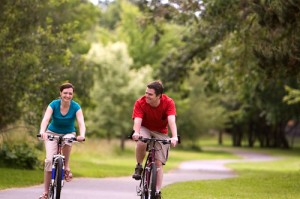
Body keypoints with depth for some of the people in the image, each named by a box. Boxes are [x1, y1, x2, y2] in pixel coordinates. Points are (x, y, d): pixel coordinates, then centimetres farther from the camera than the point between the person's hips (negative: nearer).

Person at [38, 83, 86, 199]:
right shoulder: (54, 104, -18)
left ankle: (66, 167, -15)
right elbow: (45, 119, -32)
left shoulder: (75, 107, -17)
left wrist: (82, 135, -50)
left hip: (68, 133, 0)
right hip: (52, 133, 0)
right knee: (49, 160, -17)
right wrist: (42, 131, -52)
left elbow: (81, 122, -29)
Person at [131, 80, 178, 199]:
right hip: (145, 129, -1)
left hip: (161, 132, 1)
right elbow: (137, 120, -35)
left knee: (159, 163, -8)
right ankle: (139, 167, -12)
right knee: (141, 143, -36)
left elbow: (172, 120, -36)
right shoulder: (140, 103, -24)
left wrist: (174, 137, -53)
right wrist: (136, 133, -57)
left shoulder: (168, 102, -24)